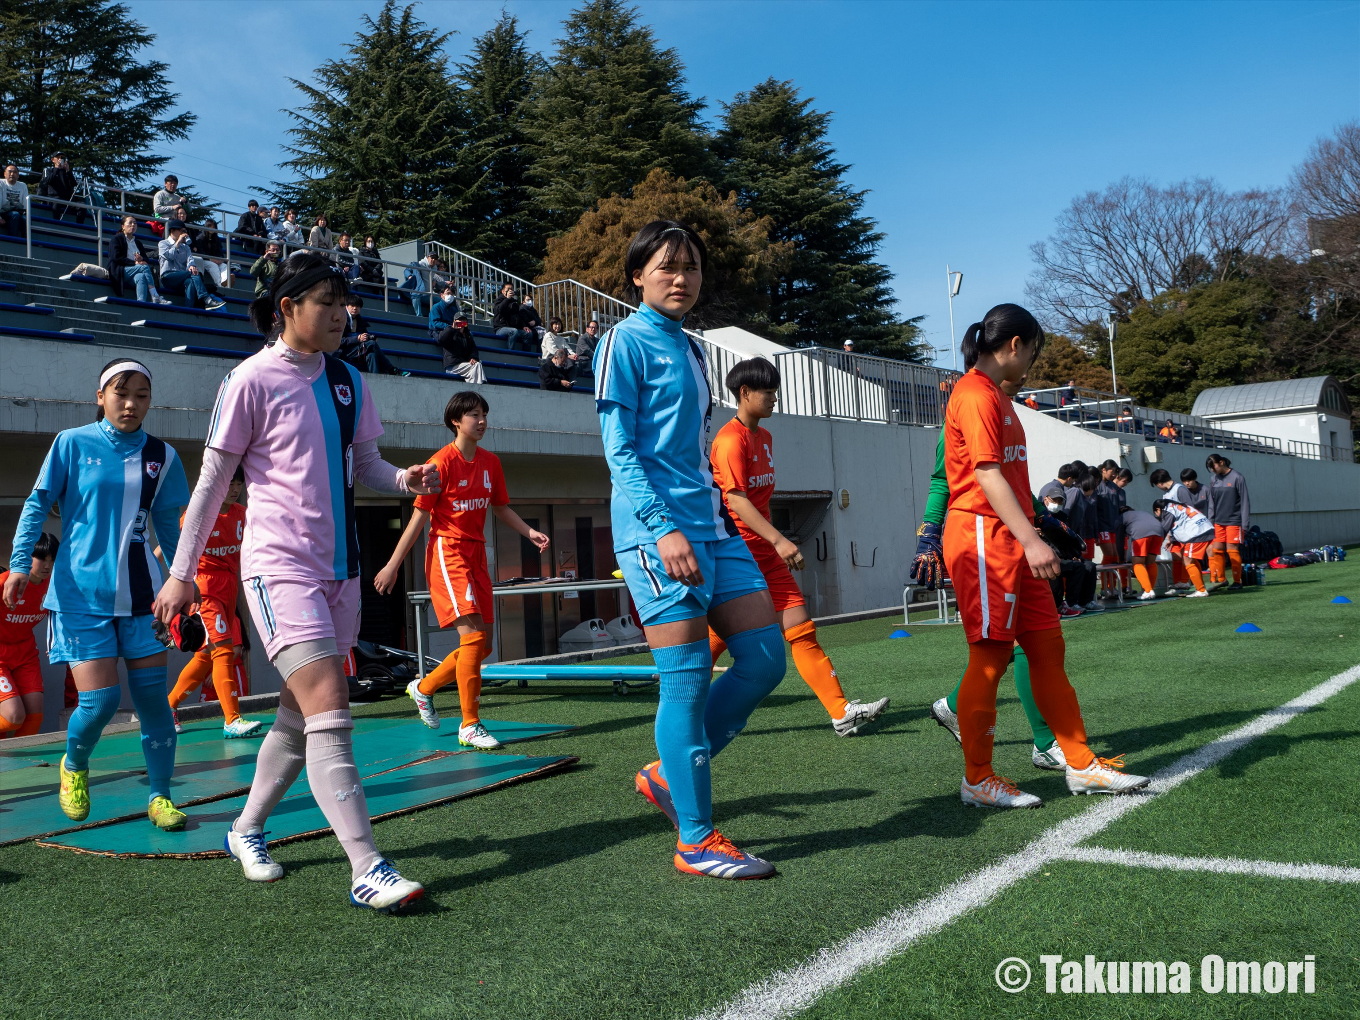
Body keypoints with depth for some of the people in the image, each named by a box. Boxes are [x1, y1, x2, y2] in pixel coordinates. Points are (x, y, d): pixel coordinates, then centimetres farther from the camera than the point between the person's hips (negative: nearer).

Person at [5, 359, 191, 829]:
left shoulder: (162, 456, 7)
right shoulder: (72, 443, -1)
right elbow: (37, 504, 1)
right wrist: (20, 562, -9)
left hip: (140, 593, 3)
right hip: (81, 593, -2)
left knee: (152, 694, 0)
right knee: (99, 700, -8)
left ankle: (160, 796, 14)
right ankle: (73, 764, 25)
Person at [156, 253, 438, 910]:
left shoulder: (347, 381, 10)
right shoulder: (252, 380, -7)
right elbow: (212, 483, -3)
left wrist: (405, 479, -5)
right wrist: (181, 573, 0)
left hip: (340, 567, 7)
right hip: (280, 566, -7)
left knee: (301, 716, 13)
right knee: (329, 712, -16)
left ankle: (246, 831, 33)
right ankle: (367, 870, -15)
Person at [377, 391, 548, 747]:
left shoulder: (490, 462, 10)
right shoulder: (443, 462, -9)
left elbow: (501, 508, 20)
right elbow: (419, 516, -8)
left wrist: (530, 532, 3)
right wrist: (393, 565, -8)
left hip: (476, 554, 8)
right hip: (447, 552, -7)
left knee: (482, 645, 8)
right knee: (473, 633, -18)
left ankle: (424, 688, 30)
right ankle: (469, 725, -11)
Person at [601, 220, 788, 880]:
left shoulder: (692, 350, 21)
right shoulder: (626, 342, -3)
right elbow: (618, 450, -11)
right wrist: (664, 527, -21)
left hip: (712, 527, 8)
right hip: (657, 533, -8)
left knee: (765, 658, 5)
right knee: (688, 679, -7)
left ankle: (669, 773, 20)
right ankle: (696, 841, 4)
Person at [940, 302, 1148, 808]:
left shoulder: (994, 395, 20)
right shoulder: (976, 394, -11)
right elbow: (988, 475, -21)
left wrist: (1029, 538, 23)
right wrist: (1030, 540, -28)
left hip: (1010, 539, 10)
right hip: (983, 536, -10)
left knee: (1047, 647, 11)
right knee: (991, 655, -6)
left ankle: (1081, 764, 18)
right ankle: (977, 779, 3)